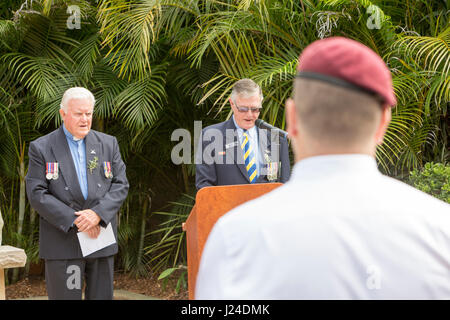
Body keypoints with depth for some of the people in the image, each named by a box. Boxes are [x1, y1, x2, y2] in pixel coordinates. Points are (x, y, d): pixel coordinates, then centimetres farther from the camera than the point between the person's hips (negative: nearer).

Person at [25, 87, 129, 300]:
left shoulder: (108, 144, 9)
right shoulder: (41, 148, -1)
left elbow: (121, 185, 4)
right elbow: (36, 194, -8)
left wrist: (98, 214, -14)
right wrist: (74, 220, -16)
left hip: (101, 237, 3)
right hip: (62, 242, -3)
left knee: (102, 296, 8)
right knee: (65, 296, -1)